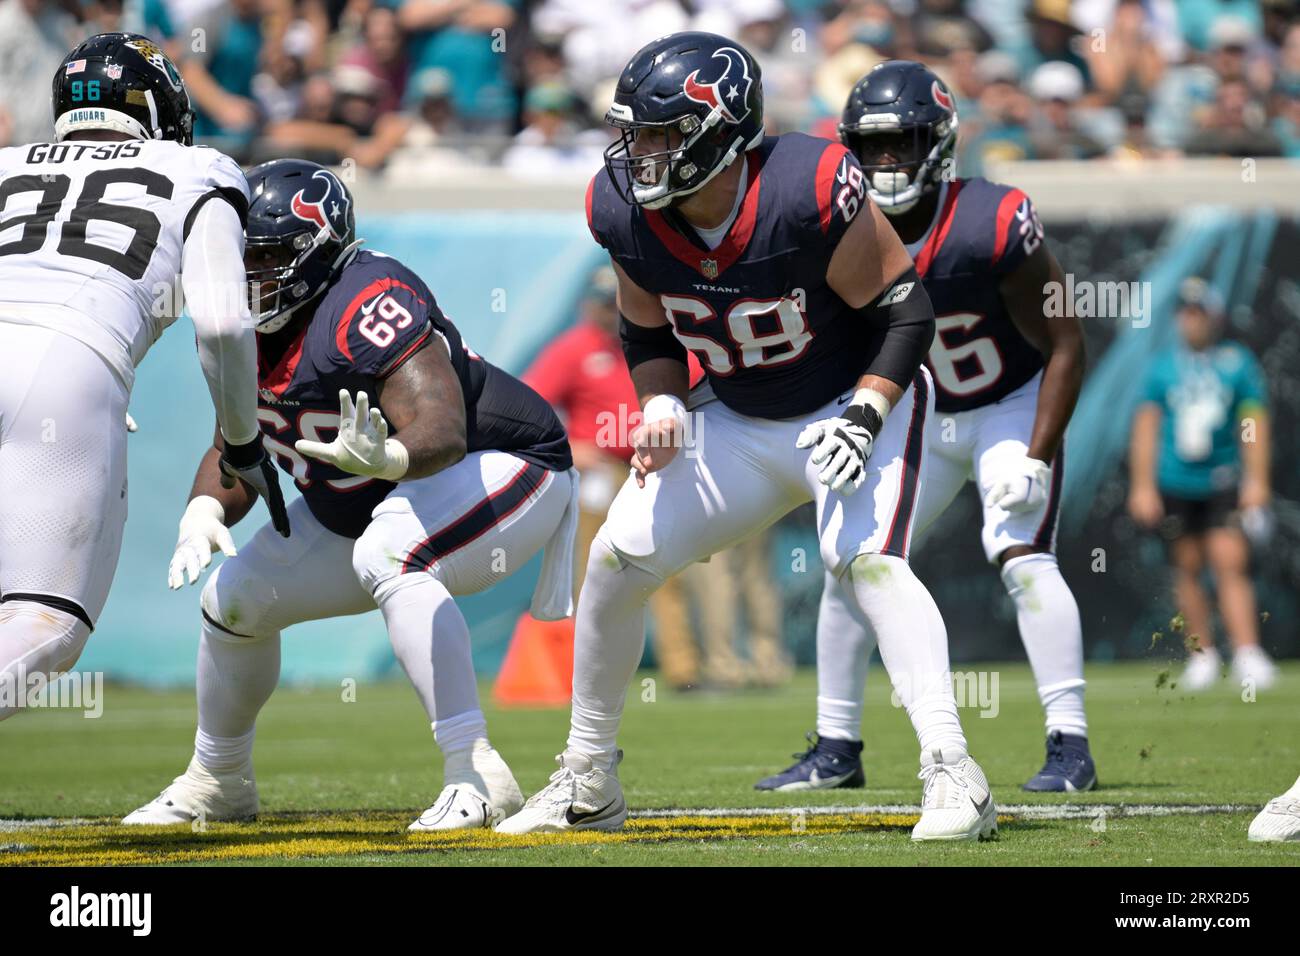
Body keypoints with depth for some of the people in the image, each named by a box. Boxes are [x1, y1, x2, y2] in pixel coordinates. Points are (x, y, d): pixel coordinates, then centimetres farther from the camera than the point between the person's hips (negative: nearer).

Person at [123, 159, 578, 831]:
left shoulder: (366, 305, -33)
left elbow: (441, 429, -43)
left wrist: (386, 457, -66)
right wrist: (204, 511, -18)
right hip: (354, 509, 9)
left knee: (387, 555, -37)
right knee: (235, 597, 7)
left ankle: (477, 776, -37)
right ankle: (217, 783, 33)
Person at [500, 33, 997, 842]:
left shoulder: (808, 193, -30)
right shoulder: (626, 213, -14)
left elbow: (903, 312, -20)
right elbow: (649, 334, 4)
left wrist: (864, 417, -29)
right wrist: (661, 405, -14)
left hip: (853, 402, -6)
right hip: (737, 420, 6)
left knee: (867, 558, -28)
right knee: (619, 556, 0)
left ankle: (953, 774, -28)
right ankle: (587, 782, 16)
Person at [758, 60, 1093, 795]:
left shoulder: (991, 227, -29)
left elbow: (1065, 345, -21)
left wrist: (1036, 459, -24)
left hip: (1013, 410, -5)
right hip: (921, 422, 5)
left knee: (1022, 559, -22)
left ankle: (1071, 745, -17)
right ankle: (837, 749, 12)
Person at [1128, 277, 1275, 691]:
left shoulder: (1237, 362, 2)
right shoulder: (1162, 366, 5)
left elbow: (1254, 423, 0)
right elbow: (1146, 426, 6)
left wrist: (1256, 482, -8)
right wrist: (1142, 487, 0)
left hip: (1224, 482, -2)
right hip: (1175, 484, 2)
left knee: (1230, 564, -12)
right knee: (1188, 568, 4)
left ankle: (1247, 653, -16)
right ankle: (1202, 653, 14)